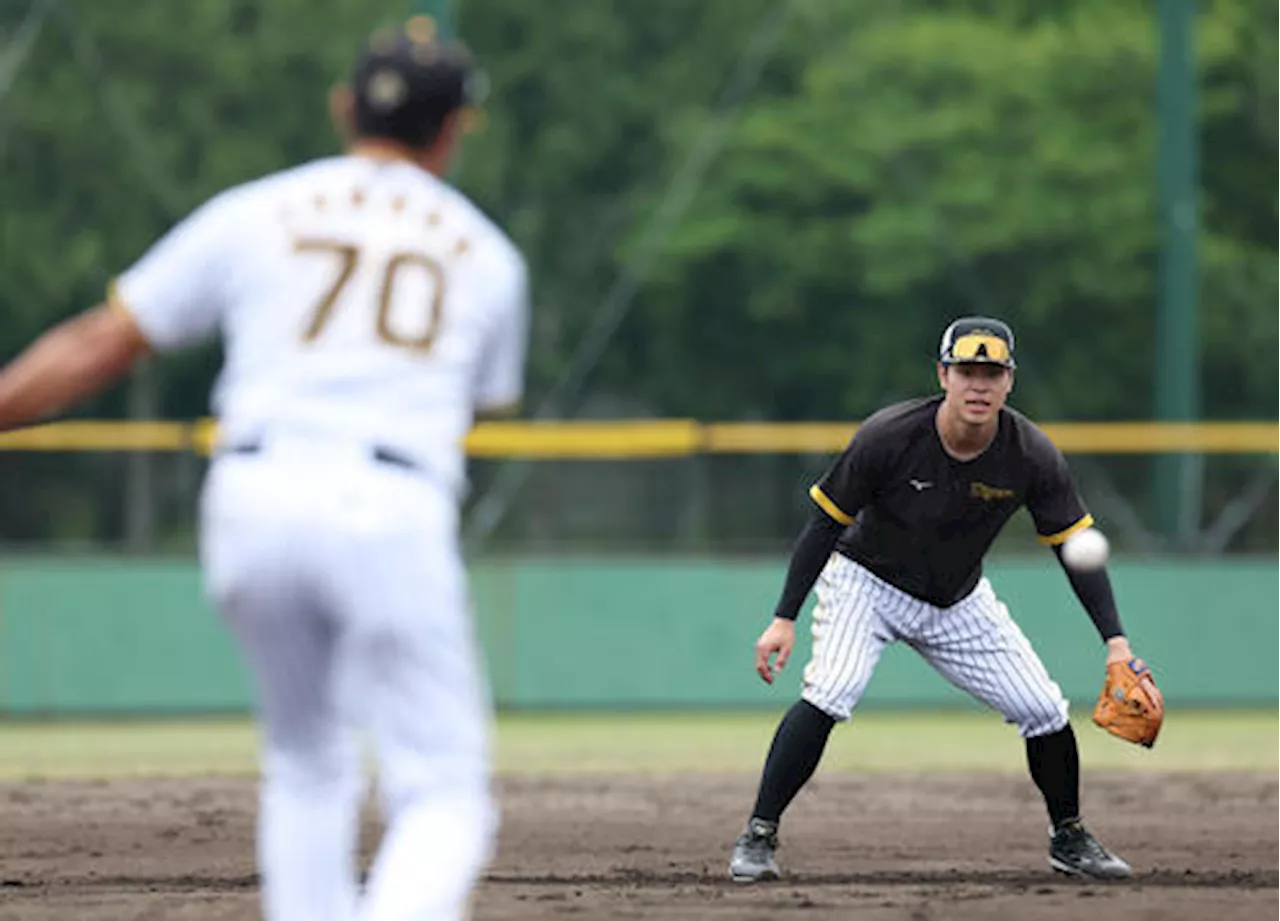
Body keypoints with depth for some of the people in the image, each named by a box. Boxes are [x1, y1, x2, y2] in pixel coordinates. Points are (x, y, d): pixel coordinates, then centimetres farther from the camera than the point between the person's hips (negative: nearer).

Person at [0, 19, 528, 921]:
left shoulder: (253, 215, 14)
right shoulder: (487, 255, 18)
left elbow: (96, 346, 11)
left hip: (253, 505, 2)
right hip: (395, 517, -2)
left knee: (308, 770, 22)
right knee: (443, 795, -2)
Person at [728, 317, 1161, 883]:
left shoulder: (1032, 456, -20)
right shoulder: (889, 437, -28)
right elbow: (825, 523, -18)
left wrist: (1115, 640, -22)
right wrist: (784, 619, -22)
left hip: (959, 603, 4)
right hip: (867, 582, -3)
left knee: (1044, 709, -2)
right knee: (830, 693, -28)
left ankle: (1069, 838, 23)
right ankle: (758, 836, -19)